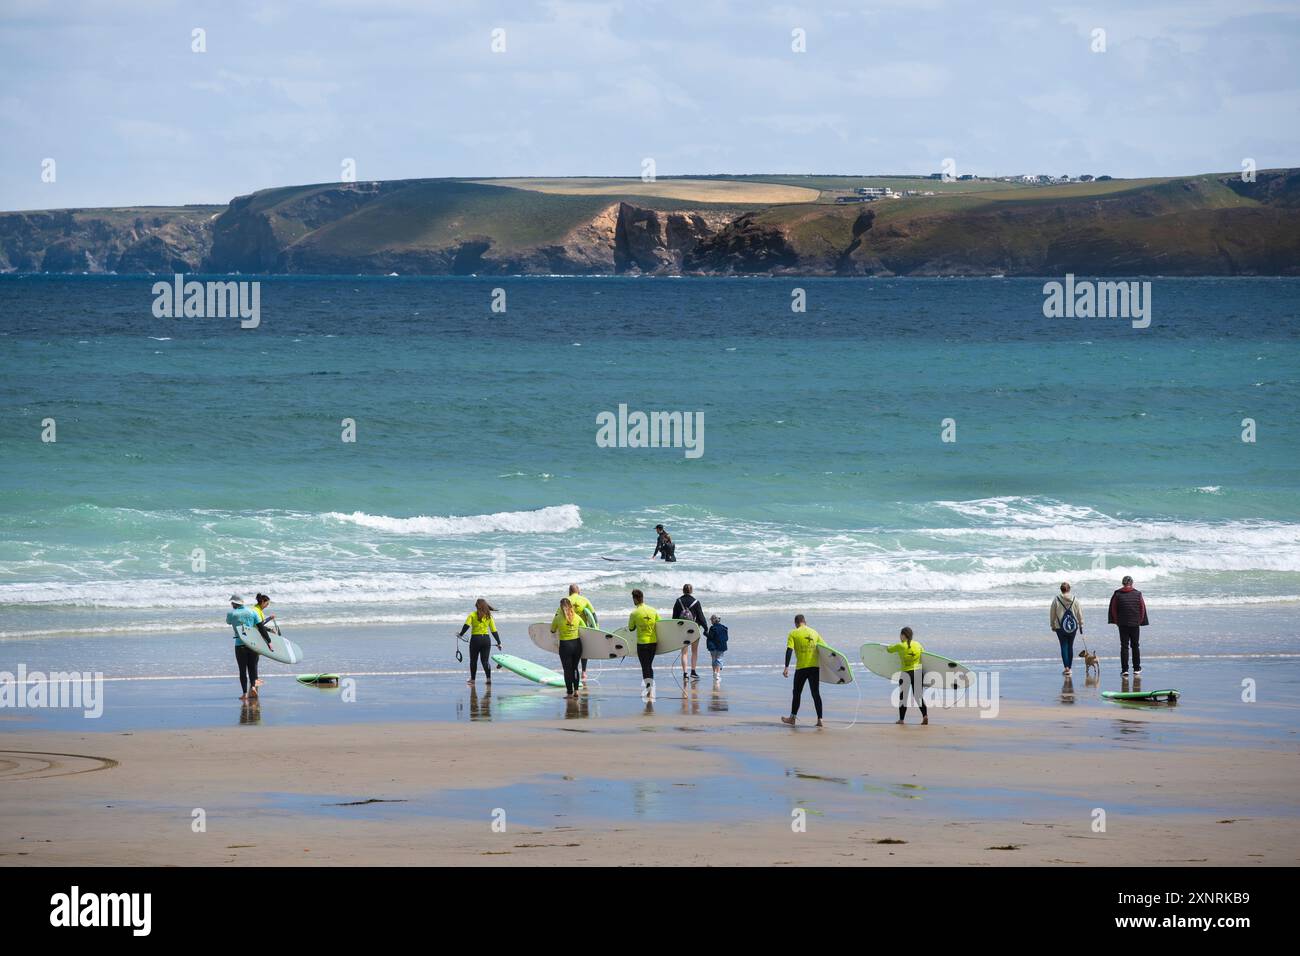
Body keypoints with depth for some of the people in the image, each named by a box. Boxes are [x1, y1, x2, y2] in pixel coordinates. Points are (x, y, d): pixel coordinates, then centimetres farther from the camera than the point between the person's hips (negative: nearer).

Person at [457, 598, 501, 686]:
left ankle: (472, 679, 20)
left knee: (473, 660, 13)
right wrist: (499, 642, 9)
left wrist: (461, 634, -5)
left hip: (475, 639, -2)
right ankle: (488, 677, -11)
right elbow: (494, 631, 5)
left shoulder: (473, 615, -2)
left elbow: (466, 625, -16)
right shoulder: (489, 616, 6)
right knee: (485, 660, 5)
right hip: (486, 639, 2)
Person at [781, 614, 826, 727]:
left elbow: (789, 651, -11)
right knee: (816, 693, 4)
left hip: (801, 667, -3)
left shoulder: (793, 634, -1)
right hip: (815, 667, 3)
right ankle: (819, 719, -2)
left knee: (797, 693, 12)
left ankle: (792, 718, 22)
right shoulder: (814, 633, 10)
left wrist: (786, 668, -14)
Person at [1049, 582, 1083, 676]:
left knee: (1064, 646, 1)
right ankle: (1069, 667, 17)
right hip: (1073, 626, 2)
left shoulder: (1056, 599, -6)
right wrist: (1081, 625, 13)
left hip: (1060, 627, -2)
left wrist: (1052, 625, 12)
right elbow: (1079, 613, 3)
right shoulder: (1075, 600, -2)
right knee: (1070, 646, 12)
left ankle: (1066, 667, -13)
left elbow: (1052, 614, 0)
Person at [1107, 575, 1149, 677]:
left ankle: (1124, 670, -4)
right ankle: (1136, 669, 20)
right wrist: (1140, 621, 13)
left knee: (1124, 646, 1)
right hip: (1135, 624, 1)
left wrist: (1116, 622, 9)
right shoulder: (1138, 594, -2)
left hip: (1122, 624, -1)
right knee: (1135, 646, 14)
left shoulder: (1117, 594, -4)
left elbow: (1113, 609, 0)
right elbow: (1143, 609, 3)